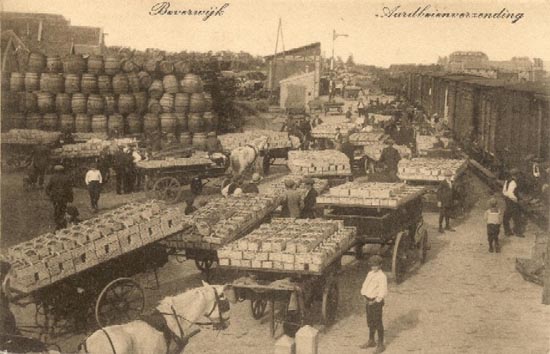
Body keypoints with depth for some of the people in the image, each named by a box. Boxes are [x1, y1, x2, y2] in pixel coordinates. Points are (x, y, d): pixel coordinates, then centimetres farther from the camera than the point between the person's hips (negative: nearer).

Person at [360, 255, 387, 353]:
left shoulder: (382, 276, -17)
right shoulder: (370, 274, 7)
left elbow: (383, 292, -21)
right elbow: (365, 285, 16)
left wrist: (375, 301, -18)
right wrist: (364, 295, 4)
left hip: (376, 302, -8)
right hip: (369, 301, 8)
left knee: (378, 323, -1)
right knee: (370, 322, 19)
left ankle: (381, 345, 8)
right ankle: (371, 341, 33)